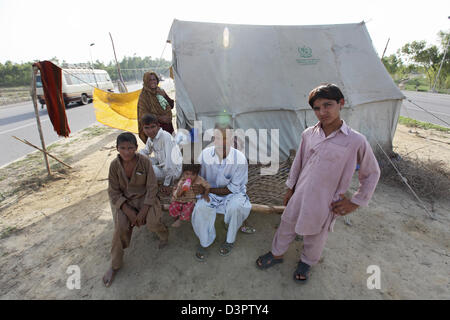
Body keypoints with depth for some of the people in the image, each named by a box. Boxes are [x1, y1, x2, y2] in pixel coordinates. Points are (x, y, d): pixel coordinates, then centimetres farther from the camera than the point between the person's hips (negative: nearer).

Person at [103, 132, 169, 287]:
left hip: (144, 197, -1)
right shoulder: (114, 165, -12)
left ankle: (164, 235, 17)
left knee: (152, 223, -23)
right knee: (121, 227, -19)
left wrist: (143, 211, -19)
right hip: (122, 200, 2)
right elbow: (114, 192, -7)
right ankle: (115, 264, 6)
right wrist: (129, 212, -17)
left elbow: (152, 187, -13)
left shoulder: (144, 161, -17)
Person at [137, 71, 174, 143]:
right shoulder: (144, 95, -6)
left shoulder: (160, 91, 10)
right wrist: (159, 118, -21)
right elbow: (144, 115, -12)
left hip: (167, 125, 6)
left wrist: (164, 95, -8)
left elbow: (171, 105, 8)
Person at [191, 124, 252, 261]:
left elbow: (234, 188, -16)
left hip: (233, 193, -1)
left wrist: (206, 190, -23)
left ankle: (230, 240, 0)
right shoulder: (205, 154, -16)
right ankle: (204, 241, 4)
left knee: (235, 206, -33)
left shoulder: (240, 158, -23)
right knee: (200, 208, -28)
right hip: (211, 192, 2)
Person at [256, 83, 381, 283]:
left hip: (325, 203, -2)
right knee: (287, 226, 20)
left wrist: (355, 202, -3)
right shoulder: (309, 134, -6)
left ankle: (306, 262, 51)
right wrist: (290, 188, 12)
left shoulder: (356, 141, -16)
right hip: (299, 197, 3)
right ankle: (277, 254, 48)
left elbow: (372, 173, -2)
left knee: (315, 237, 20)